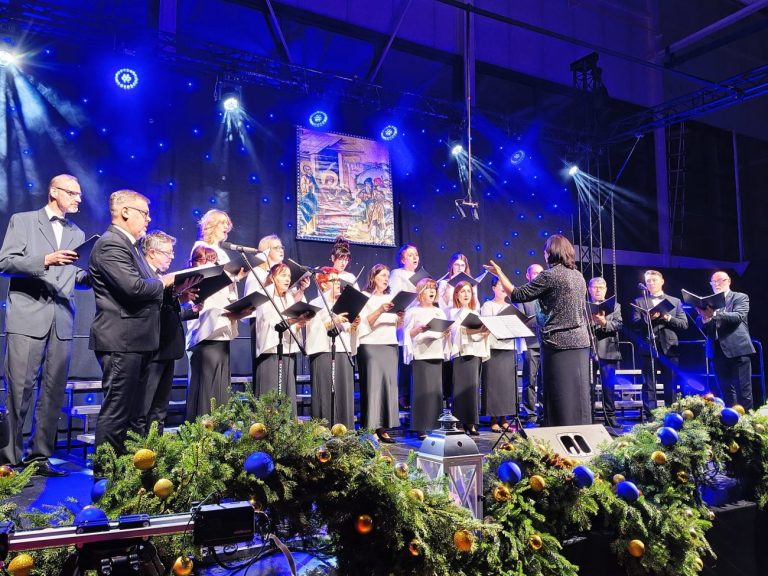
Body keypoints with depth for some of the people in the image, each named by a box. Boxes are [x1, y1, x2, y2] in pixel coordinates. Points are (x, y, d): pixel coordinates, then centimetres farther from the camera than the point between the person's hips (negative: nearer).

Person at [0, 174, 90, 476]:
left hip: (62, 321, 4)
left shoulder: (77, 234, 18)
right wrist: (44, 260, -18)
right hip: (27, 317, -4)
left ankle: (39, 456, 13)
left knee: (54, 392, 4)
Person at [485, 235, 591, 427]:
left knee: (560, 395, -1)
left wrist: (499, 273, 1)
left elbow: (518, 295, -10)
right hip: (580, 341, 7)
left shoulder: (549, 275, -11)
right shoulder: (578, 276, 12)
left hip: (559, 343, -7)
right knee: (578, 393, 10)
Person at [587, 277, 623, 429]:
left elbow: (619, 325, -3)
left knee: (608, 385, 2)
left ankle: (610, 417, 10)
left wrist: (604, 322, -20)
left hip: (607, 351, 0)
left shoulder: (614, 306, 11)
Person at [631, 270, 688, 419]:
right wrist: (647, 318, -21)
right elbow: (635, 324, -3)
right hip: (649, 348, -1)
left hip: (669, 349, 1)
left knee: (671, 386, 5)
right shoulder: (639, 302, 9)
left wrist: (667, 317, -11)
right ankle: (649, 417, 5)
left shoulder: (675, 301, 12)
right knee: (648, 386, 1)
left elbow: (684, 324, 4)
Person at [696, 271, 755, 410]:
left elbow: (738, 317, -15)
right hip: (718, 351, 4)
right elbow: (702, 326, 6)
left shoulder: (740, 297, 4)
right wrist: (704, 317, -17)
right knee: (726, 391, 8)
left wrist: (715, 314, -27)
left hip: (738, 349, -4)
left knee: (743, 390, -2)